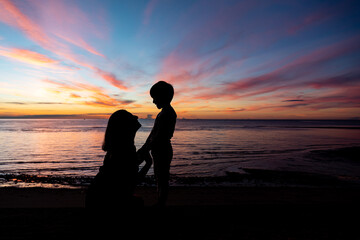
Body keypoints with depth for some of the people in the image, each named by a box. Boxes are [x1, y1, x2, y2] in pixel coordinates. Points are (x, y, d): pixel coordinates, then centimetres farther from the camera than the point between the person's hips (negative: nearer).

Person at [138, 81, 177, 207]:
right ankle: (159, 203, 33)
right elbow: (153, 133, 15)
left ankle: (161, 204, 17)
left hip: (162, 152, -10)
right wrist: (144, 147, 13)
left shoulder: (167, 113, -18)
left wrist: (145, 151, -15)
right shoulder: (164, 112, 14)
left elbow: (159, 137, -22)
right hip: (159, 151, 10)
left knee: (162, 180, 2)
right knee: (159, 179, 19)